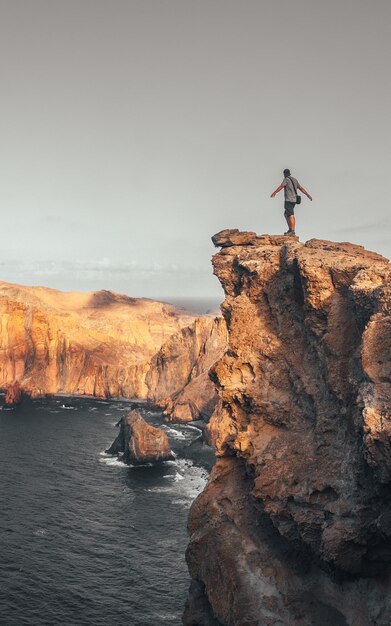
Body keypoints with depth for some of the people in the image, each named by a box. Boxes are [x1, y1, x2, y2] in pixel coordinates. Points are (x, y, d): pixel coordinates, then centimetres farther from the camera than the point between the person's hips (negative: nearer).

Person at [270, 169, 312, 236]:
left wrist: (274, 192, -36)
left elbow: (281, 187, -24)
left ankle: (292, 231, -18)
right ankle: (290, 229, 13)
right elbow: (301, 188, 22)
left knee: (291, 215, -12)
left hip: (288, 200, -8)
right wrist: (308, 195, 32)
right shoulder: (295, 180, 16)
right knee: (286, 214, 16)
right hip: (294, 200, 8)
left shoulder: (286, 179, -7)